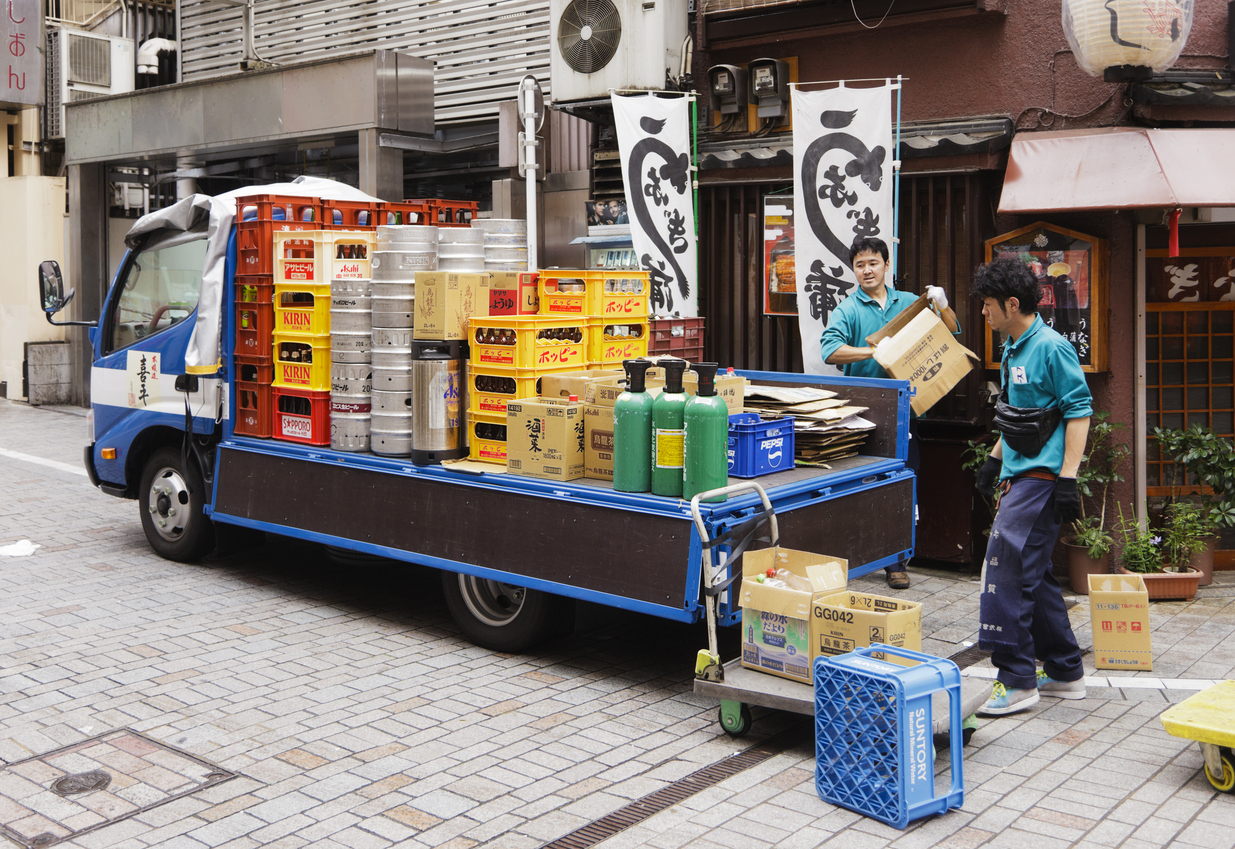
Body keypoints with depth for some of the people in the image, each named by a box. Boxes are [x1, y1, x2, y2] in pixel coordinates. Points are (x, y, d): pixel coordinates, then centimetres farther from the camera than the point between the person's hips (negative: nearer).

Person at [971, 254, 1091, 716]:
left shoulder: (1051, 348, -14)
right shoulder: (1012, 350, 15)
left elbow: (1079, 413, -16)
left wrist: (1068, 480, -20)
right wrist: (995, 458, 25)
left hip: (1041, 478, -10)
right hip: (1019, 475, 10)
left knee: (1006, 571, -11)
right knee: (1033, 574, 14)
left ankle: (1017, 681, -4)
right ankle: (1065, 673, 25)